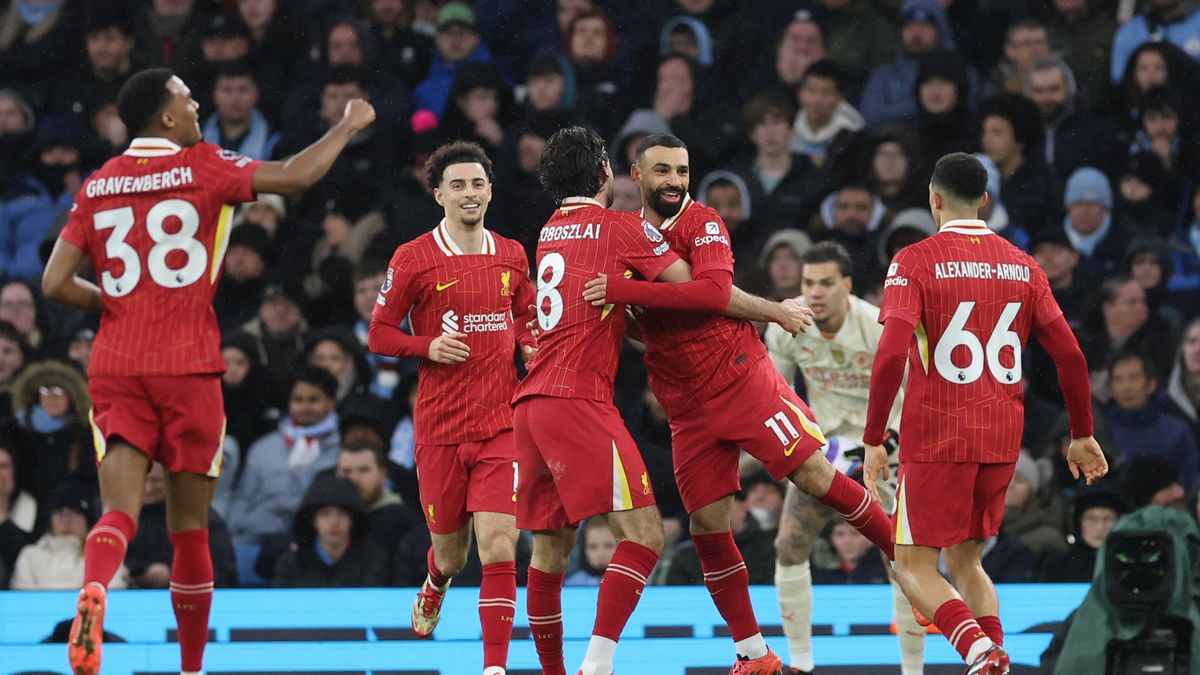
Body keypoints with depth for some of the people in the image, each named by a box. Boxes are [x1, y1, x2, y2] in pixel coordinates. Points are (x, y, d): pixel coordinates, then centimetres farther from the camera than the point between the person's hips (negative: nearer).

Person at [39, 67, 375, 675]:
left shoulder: (96, 186, 8)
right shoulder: (202, 167, -2)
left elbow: (56, 285, 4)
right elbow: (295, 176, -9)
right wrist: (347, 126, 7)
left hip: (114, 368, 2)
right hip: (186, 367, -2)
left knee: (119, 511, -6)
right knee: (190, 527, 8)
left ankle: (92, 593, -38)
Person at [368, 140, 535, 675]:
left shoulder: (512, 255, 9)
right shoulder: (414, 259, -2)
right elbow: (378, 333, 2)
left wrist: (531, 344, 3)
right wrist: (428, 346, -14)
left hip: (502, 424, 1)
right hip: (440, 425, -1)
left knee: (498, 545, -14)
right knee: (450, 549, 10)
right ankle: (435, 586, 49)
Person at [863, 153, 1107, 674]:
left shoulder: (915, 261, -6)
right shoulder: (1022, 265, 7)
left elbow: (891, 353, -17)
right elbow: (1069, 354, 5)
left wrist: (873, 441, -11)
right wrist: (1083, 436, 15)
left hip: (935, 441, -5)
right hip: (1001, 442, 5)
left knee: (915, 567, 2)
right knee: (965, 561, 20)